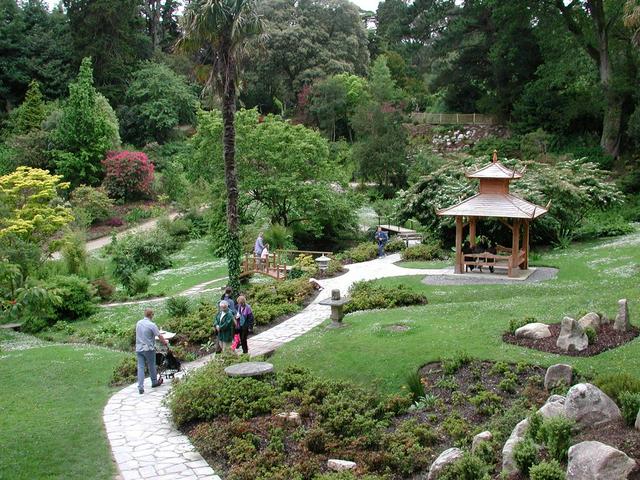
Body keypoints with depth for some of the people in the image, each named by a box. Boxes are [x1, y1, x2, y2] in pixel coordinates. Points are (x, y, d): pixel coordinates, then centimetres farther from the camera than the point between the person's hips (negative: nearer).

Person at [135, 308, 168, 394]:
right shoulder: (152, 325, -14)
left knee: (140, 367, 2)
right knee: (151, 366, 13)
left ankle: (140, 387, -4)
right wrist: (165, 342, 10)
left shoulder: (138, 323, 4)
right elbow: (160, 336, -9)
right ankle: (154, 382, 31)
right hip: (148, 349, -4)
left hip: (139, 349, 4)